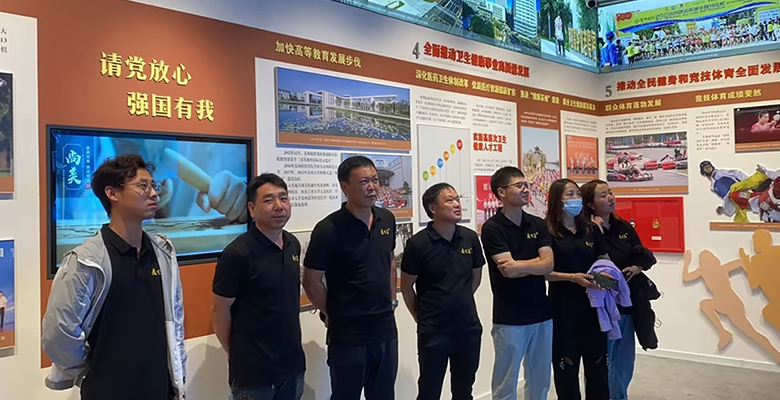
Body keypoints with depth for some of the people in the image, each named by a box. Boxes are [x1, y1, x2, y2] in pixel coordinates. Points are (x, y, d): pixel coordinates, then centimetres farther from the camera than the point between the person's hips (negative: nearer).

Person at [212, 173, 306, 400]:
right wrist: (238, 356, 0)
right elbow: (219, 313, -10)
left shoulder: (294, 245, 2)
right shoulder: (237, 254, -17)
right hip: (253, 370, -6)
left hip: (292, 363, 6)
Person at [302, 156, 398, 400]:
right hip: (348, 334, -5)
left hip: (386, 329, 5)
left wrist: (392, 300, 12)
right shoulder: (329, 229, -16)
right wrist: (332, 314, -1)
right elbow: (312, 282, -11)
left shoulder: (387, 220, 2)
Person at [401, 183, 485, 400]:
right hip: (433, 331, -4)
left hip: (469, 327, 4)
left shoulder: (470, 238, -1)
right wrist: (421, 318, 3)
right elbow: (407, 286, -4)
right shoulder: (418, 243, -13)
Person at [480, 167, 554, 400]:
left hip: (541, 313, 5)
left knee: (540, 380, 15)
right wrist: (534, 264, -7)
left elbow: (548, 264, -3)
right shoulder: (492, 228, -9)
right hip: (509, 317, -5)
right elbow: (506, 269, -19)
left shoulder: (538, 224, 8)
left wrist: (518, 266, -13)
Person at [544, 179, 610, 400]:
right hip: (563, 307, -4)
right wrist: (573, 277, -20)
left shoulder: (591, 230, 9)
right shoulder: (547, 232, -7)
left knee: (597, 361, 11)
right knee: (566, 365, 5)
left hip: (593, 304, 5)